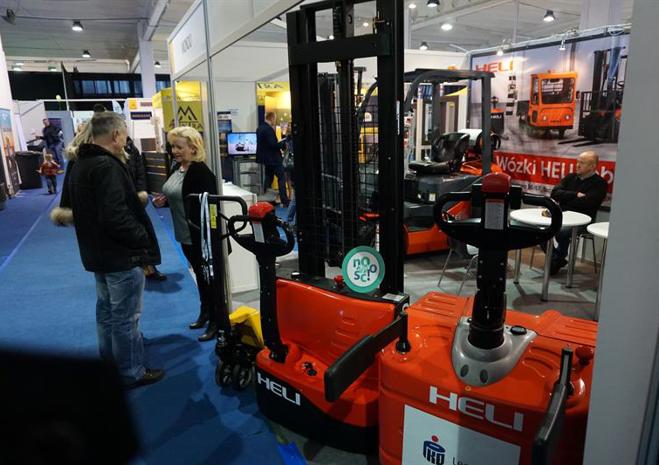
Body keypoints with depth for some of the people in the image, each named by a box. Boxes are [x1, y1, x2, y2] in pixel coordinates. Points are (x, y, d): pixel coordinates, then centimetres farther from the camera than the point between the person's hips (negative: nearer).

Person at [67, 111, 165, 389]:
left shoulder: (80, 164, 9)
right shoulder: (107, 166, -23)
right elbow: (115, 216, -30)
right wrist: (143, 238, -17)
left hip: (96, 251, 10)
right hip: (121, 255, -10)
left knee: (106, 306, 24)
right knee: (126, 316, 2)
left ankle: (110, 352, 42)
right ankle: (133, 372, 15)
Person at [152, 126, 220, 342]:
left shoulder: (201, 171, -19)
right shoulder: (176, 168, 8)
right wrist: (163, 200, 0)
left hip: (202, 235, -8)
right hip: (185, 234, 8)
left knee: (209, 276, 4)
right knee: (199, 274, 21)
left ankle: (215, 321, 17)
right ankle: (205, 312, 38)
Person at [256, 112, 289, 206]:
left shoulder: (260, 128, 10)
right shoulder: (269, 129, -19)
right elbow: (274, 144, -24)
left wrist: (280, 142, 14)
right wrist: (283, 142, -10)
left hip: (265, 158, 9)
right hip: (273, 158, -9)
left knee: (268, 178, 15)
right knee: (282, 178, -5)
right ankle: (285, 202, -7)